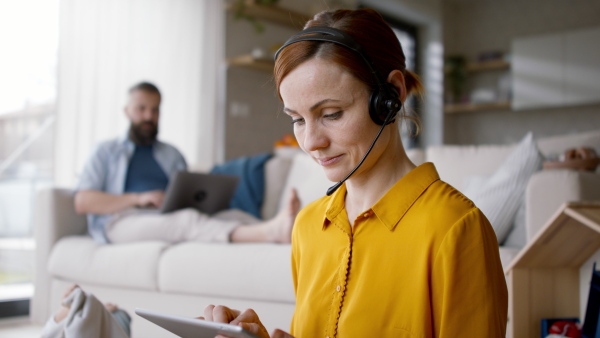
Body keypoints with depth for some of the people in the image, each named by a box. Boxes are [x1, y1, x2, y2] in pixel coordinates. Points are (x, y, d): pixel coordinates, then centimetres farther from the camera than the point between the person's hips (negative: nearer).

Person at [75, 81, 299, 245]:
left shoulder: (172, 154, 29)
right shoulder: (107, 152, 18)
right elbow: (82, 202, 5)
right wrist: (138, 198, -7)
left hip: (169, 219, 5)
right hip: (124, 221, -4)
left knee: (232, 214, -28)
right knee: (187, 219, -38)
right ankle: (270, 232, -63)